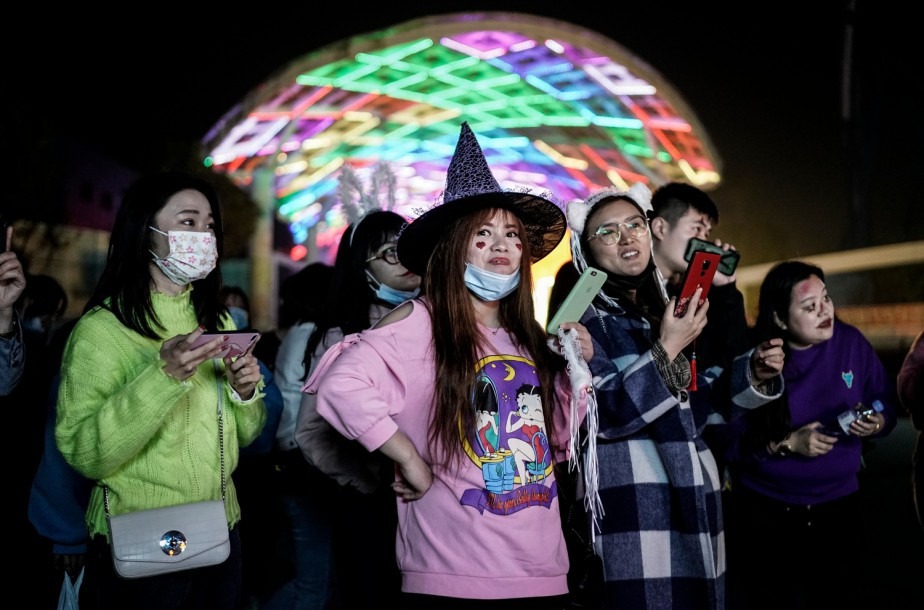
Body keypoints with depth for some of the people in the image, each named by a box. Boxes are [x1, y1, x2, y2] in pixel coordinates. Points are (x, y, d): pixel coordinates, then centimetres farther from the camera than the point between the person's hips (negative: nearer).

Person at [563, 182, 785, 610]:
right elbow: (605, 413, -16)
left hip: (691, 495, 7)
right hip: (631, 506, -7)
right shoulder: (582, 317, -5)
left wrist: (752, 373, 6)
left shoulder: (667, 306, 15)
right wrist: (666, 350, -21)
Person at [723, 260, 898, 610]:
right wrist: (786, 444, -22)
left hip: (839, 508, 3)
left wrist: (877, 423, -15)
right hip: (765, 515, -2)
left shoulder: (850, 343, -4)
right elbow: (729, 437, -14)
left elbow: (886, 403, 6)